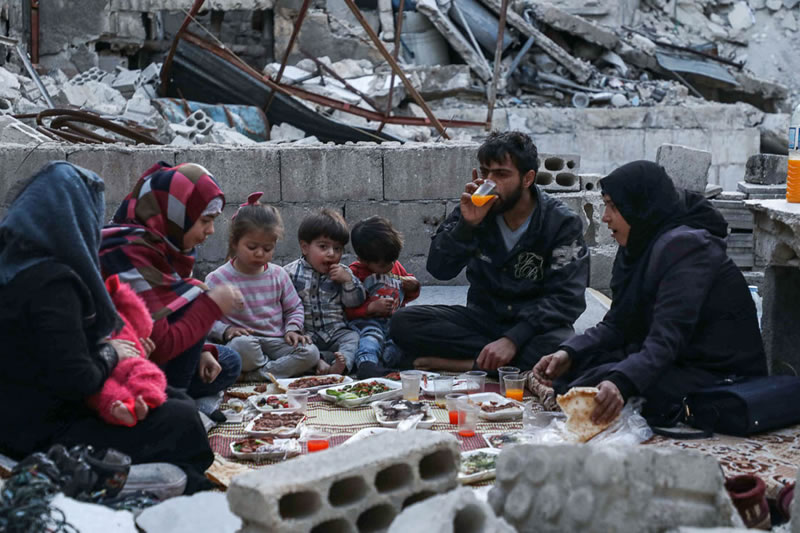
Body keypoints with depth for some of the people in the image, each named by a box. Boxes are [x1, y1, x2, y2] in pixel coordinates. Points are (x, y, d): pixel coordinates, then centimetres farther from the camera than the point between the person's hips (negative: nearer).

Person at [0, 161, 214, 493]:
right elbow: (76, 381, -27)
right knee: (182, 420, -4)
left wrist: (102, 345, 1)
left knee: (177, 402, 12)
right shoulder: (52, 283, -25)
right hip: (45, 437, -10)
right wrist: (109, 354, -9)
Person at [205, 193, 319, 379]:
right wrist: (226, 330, -21)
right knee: (242, 344, -40)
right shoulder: (218, 279, -3)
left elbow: (294, 308, 17)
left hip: (276, 342, 4)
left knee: (311, 353, -22)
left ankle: (257, 375, -25)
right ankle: (281, 369, -16)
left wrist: (292, 329, -2)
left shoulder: (278, 275, 9)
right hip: (245, 339, -4)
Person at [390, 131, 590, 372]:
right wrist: (466, 225, -25)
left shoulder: (562, 223, -11)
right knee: (403, 323, -20)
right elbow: (438, 269, -8)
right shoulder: (474, 209, -3)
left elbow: (567, 298, -18)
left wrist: (513, 339, -30)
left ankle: (466, 364, -24)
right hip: (482, 318, 3)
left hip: (534, 325, -3)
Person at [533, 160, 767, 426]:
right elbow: (615, 325, 7)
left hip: (717, 378, -9)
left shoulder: (684, 247, -20)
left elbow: (667, 339, -31)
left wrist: (621, 384, -45)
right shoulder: (640, 247, 9)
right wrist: (568, 354, -10)